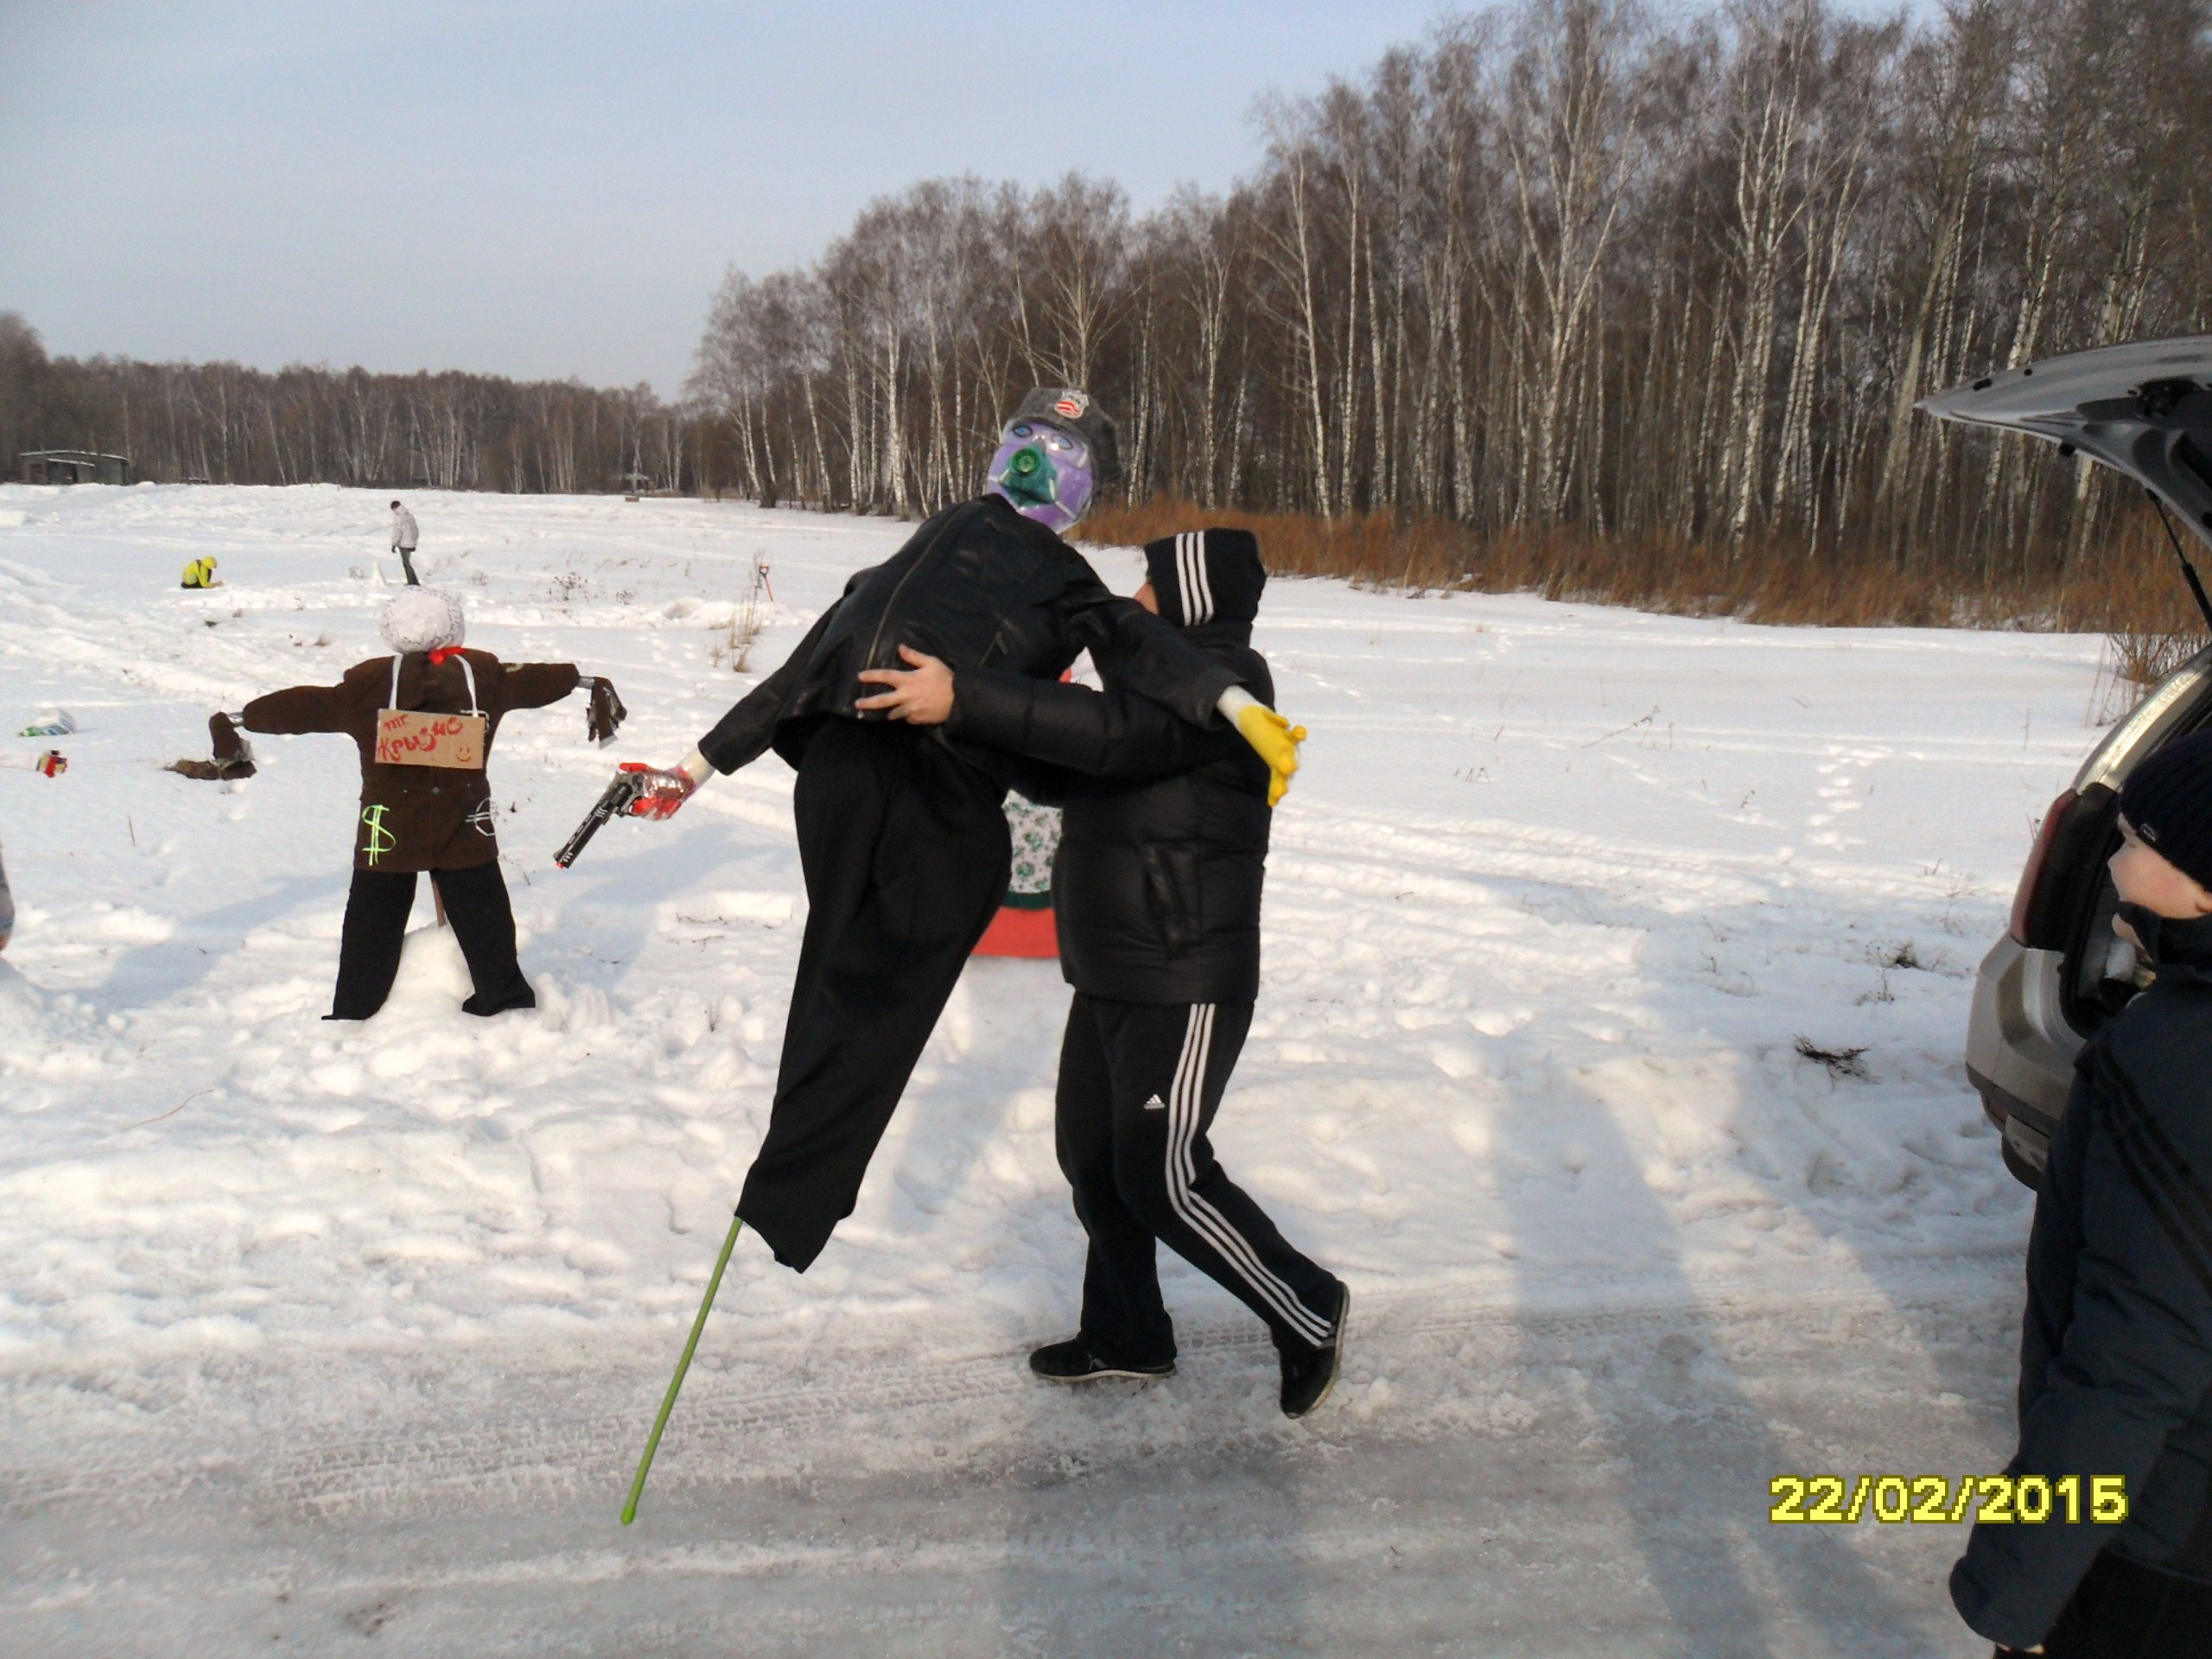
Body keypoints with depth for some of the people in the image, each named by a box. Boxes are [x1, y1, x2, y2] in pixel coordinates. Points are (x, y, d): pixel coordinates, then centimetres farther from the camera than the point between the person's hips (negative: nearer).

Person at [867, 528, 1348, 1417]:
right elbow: (1059, 778, 20)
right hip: (1111, 976, 10)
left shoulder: (1225, 678, -16)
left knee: (1160, 1177, -6)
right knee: (1090, 1152, 16)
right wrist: (973, 712, 5)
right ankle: (1127, 1335, 33)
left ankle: (1307, 1311, 13)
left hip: (1186, 985, -10)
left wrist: (965, 699, -38)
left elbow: (1112, 734, -34)